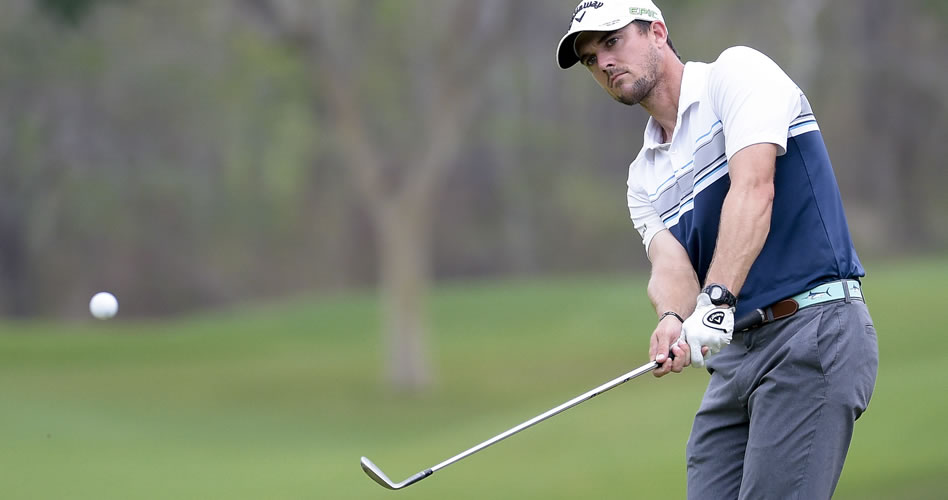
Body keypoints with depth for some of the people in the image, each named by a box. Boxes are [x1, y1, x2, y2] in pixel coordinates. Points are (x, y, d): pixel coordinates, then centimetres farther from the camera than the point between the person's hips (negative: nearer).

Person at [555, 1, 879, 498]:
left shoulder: (737, 71, -1)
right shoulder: (644, 177, 19)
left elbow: (753, 189, -17)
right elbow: (670, 265, 1)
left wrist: (716, 301, -28)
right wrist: (672, 320, -24)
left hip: (813, 326, -8)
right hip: (735, 352, 8)